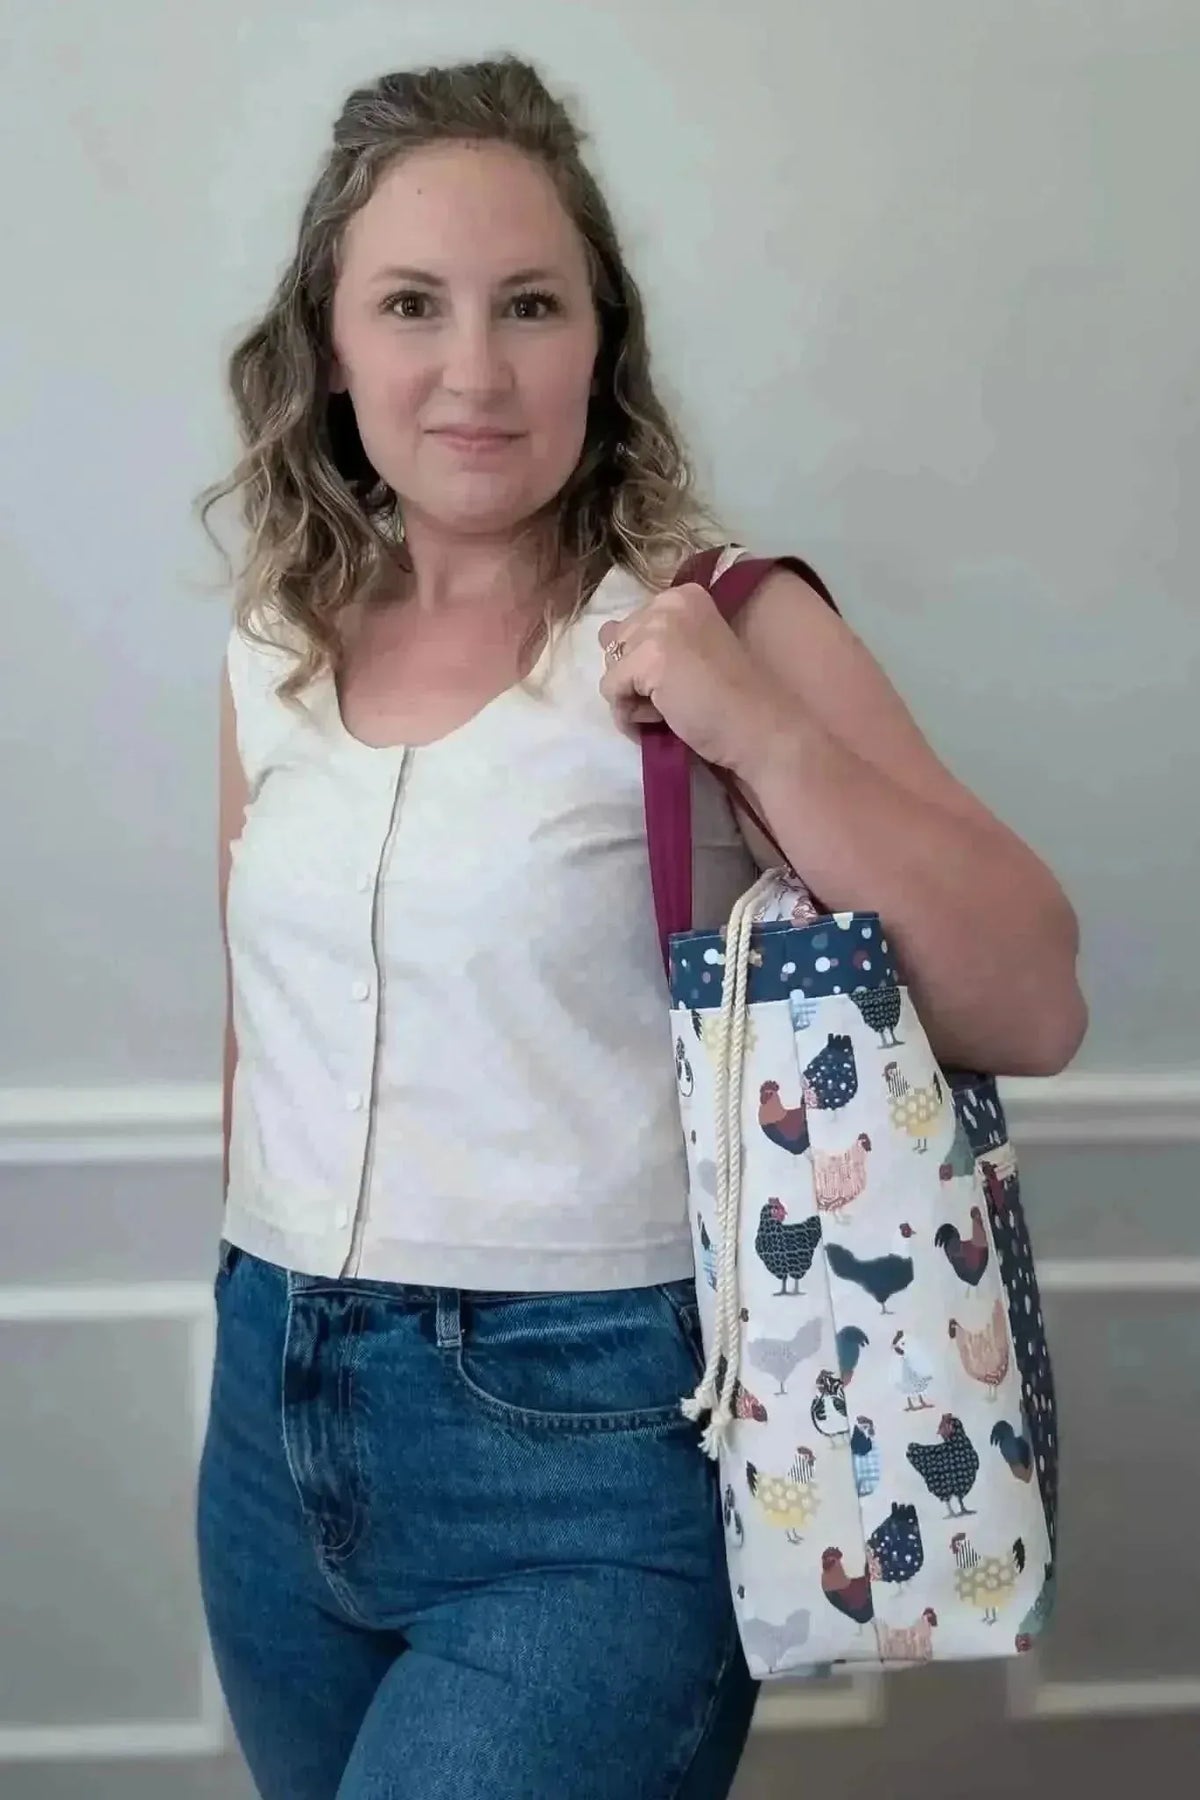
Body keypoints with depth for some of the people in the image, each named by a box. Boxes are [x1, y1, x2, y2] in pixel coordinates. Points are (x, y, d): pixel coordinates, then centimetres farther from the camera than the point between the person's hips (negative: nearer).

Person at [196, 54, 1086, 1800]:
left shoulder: (722, 624, -11)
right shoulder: (277, 651, 4)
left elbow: (1034, 1012, -15)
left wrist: (764, 736, -24)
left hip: (594, 1437, -5)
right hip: (277, 1420, 6)